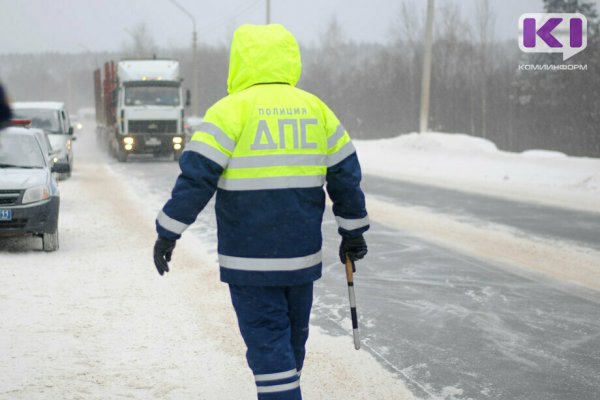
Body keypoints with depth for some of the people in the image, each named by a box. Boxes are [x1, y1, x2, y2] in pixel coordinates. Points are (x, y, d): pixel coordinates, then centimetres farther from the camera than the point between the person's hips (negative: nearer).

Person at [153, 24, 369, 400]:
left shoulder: (232, 109, -8)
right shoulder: (315, 108, 7)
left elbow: (197, 175, -13)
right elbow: (346, 173, 11)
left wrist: (168, 232, -5)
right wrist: (353, 231, 20)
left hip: (249, 257, -5)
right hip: (302, 255, 5)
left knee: (266, 339, -2)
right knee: (293, 336, 19)